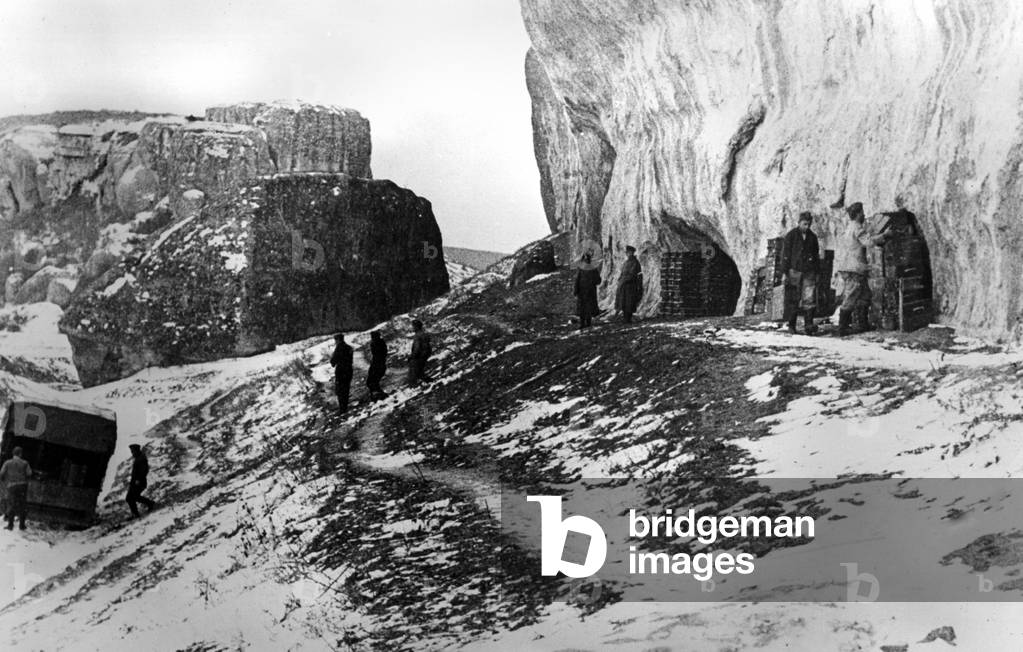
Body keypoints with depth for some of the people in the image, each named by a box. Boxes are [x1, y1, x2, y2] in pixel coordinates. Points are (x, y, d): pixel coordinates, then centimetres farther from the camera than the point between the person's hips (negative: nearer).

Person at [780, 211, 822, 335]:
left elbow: (817, 255, 18)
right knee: (793, 300, 2)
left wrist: (817, 272, 15)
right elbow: (785, 255, -2)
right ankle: (791, 325, 12)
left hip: (809, 272, 3)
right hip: (794, 272, -3)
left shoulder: (812, 237, 11)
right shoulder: (791, 236, 0)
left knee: (809, 299, -10)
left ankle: (808, 325, -14)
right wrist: (784, 273, -8)